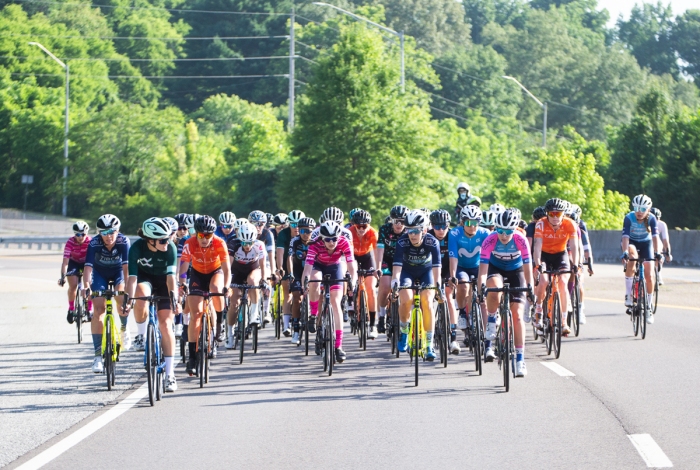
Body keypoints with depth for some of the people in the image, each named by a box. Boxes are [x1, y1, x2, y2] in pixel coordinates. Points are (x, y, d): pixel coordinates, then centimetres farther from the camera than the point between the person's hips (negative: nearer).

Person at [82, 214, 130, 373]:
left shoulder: (123, 242, -29)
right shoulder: (94, 244, -29)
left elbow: (126, 266, -35)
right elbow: (88, 267, -36)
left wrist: (128, 288, -47)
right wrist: (86, 286, -53)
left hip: (118, 272, 1)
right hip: (100, 274, -1)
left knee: (121, 298, -23)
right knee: (99, 308, -15)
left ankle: (124, 328, 11)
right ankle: (98, 354, -16)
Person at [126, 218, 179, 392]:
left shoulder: (171, 248, -29)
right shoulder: (137, 248, -29)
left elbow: (171, 276, -33)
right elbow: (132, 277, -33)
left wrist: (174, 297, -47)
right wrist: (128, 299, -45)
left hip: (163, 281, 0)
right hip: (145, 277, 0)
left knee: (165, 324, -10)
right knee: (141, 295, -37)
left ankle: (170, 373, -5)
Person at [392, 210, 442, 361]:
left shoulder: (432, 242, -29)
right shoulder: (402, 242, -28)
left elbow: (436, 265, -35)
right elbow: (397, 264, -36)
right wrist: (395, 280, -54)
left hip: (426, 271, 0)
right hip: (407, 271, 0)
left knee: (427, 302, -20)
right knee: (406, 300, -25)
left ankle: (429, 345, -16)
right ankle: (403, 330, 4)